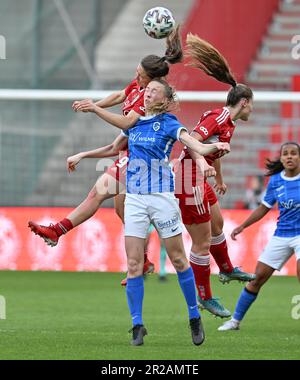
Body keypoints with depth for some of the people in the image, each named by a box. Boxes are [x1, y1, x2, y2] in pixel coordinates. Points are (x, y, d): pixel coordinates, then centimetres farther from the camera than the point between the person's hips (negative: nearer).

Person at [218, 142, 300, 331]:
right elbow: (264, 208, 15)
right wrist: (242, 226, 15)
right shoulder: (275, 181, 2)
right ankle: (236, 320, 17)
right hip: (281, 236, 4)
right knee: (258, 277, 5)